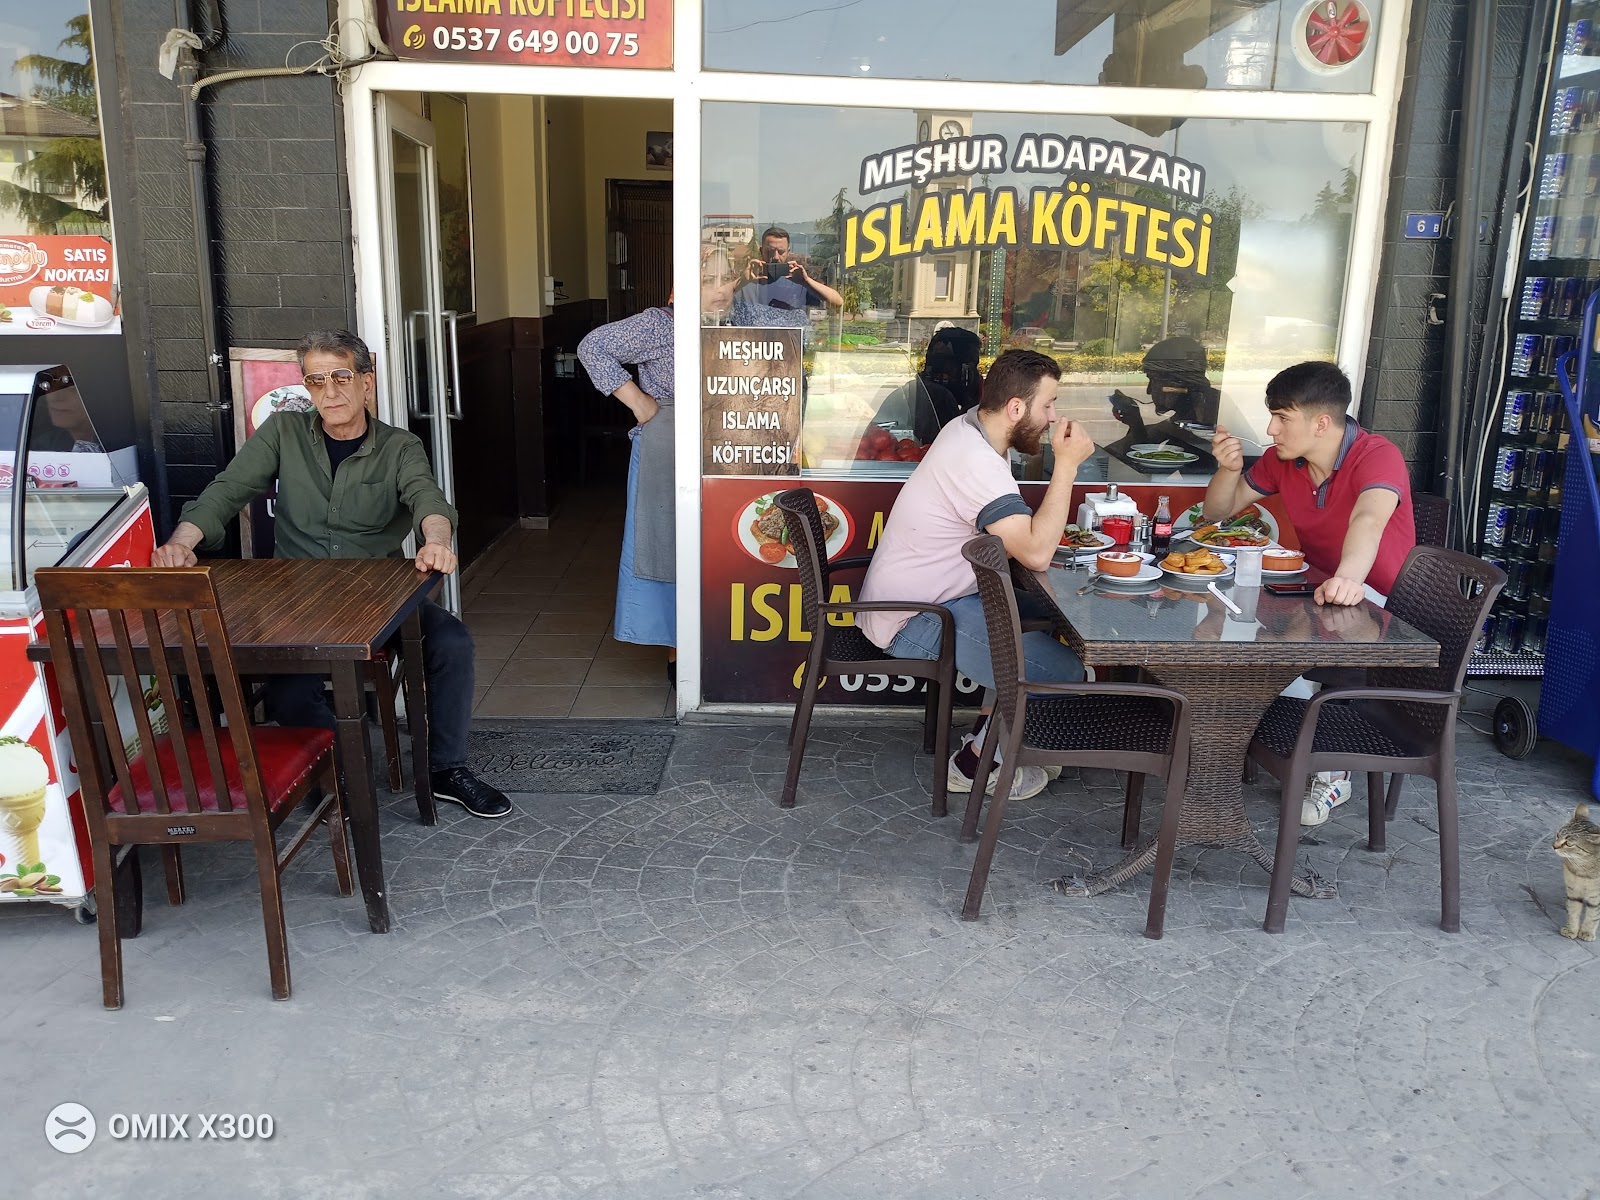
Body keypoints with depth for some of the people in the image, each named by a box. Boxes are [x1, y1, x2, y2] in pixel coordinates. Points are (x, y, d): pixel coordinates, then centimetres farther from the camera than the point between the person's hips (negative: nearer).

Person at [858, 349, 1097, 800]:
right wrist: (1067, 464, -23)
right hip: (911, 621, -10)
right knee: (1063, 670, -12)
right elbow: (1036, 553, -29)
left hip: (930, 595, 10)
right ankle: (975, 763, 7)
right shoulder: (978, 462, -25)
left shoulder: (967, 428, 6)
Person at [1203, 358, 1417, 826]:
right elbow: (1218, 512, 7)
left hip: (1381, 606, -6)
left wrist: (1348, 578, -64)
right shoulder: (1282, 459, -3)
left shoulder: (1378, 457, -22)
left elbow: (1368, 519, -44)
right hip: (1318, 590, 6)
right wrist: (1229, 469, -15)